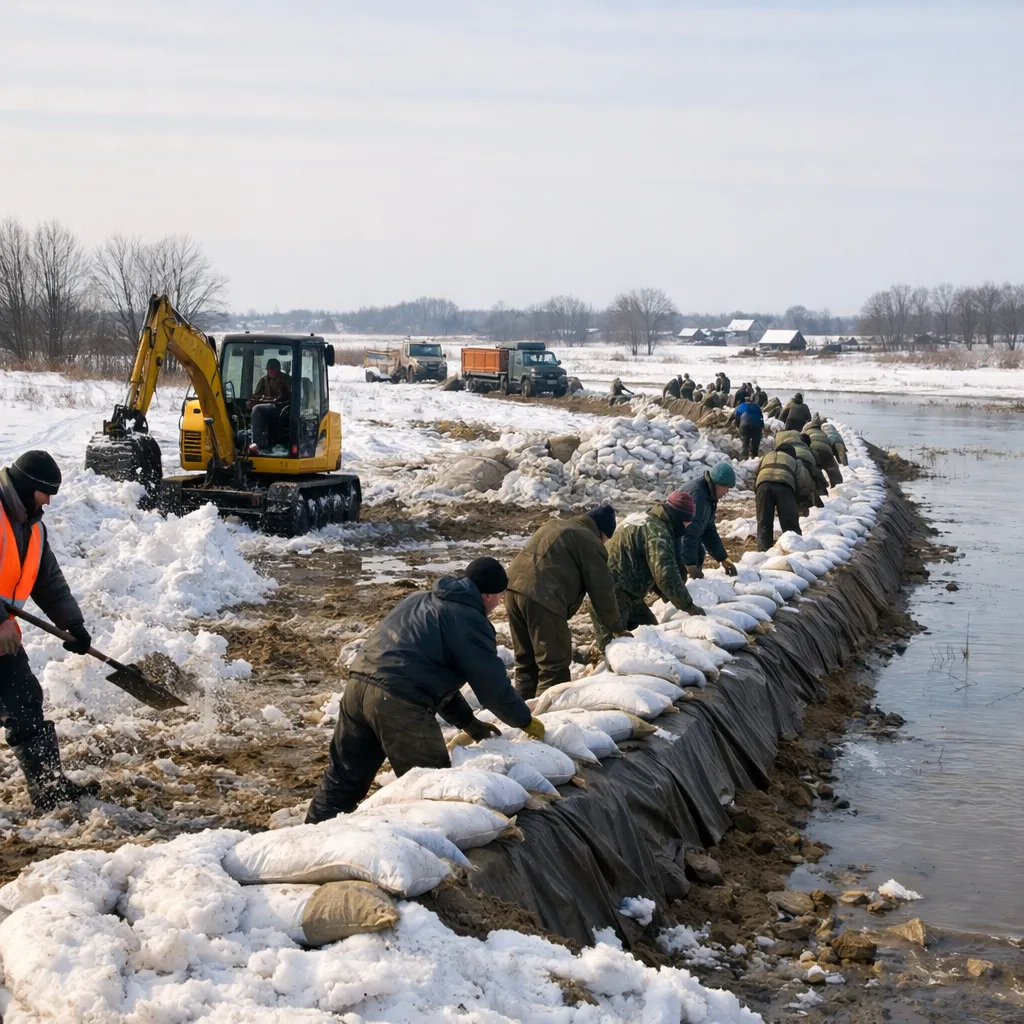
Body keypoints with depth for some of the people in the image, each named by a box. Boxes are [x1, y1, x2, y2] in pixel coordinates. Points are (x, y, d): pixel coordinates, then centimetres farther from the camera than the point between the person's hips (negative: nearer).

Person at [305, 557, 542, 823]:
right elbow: (494, 687, 1)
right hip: (399, 704, -8)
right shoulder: (470, 622, -1)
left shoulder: (419, 600, 26)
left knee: (342, 779, 16)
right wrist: (526, 721, 18)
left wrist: (467, 721, 33)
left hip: (358, 684, 8)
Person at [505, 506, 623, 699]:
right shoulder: (591, 542, 4)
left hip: (514, 586, 8)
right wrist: (617, 628, 14)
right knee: (555, 664, -1)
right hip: (542, 598, -8)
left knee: (526, 661, 18)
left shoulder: (555, 525, 29)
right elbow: (602, 590, 4)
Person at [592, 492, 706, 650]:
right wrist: (688, 606, -16)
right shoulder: (657, 531, -17)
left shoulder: (648, 523, 16)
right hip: (611, 595, -11)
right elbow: (666, 575, -25)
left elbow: (653, 573, 23)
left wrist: (676, 599, 15)